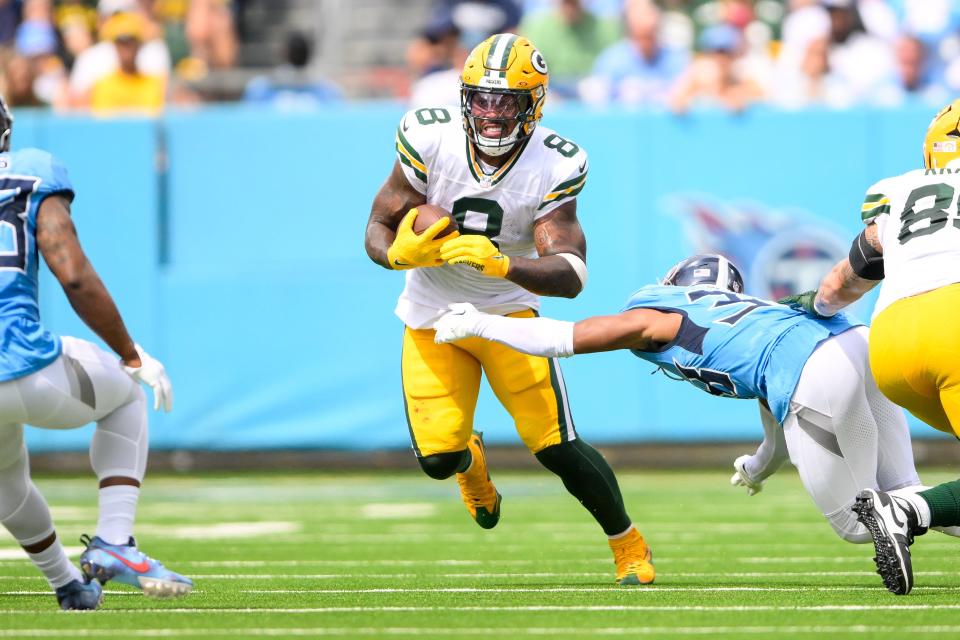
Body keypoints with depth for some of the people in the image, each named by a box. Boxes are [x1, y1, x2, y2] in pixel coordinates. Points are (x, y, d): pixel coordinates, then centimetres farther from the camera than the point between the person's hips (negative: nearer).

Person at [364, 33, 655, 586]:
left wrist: (500, 263, -46)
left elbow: (571, 275, -29)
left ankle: (630, 546, 13)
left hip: (508, 311, -1)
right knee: (438, 457, -8)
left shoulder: (553, 167, -21)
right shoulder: (430, 139, -19)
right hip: (432, 318, 1)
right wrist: (402, 253, -34)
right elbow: (379, 230, -10)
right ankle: (471, 460, 32)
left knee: (558, 449, -12)